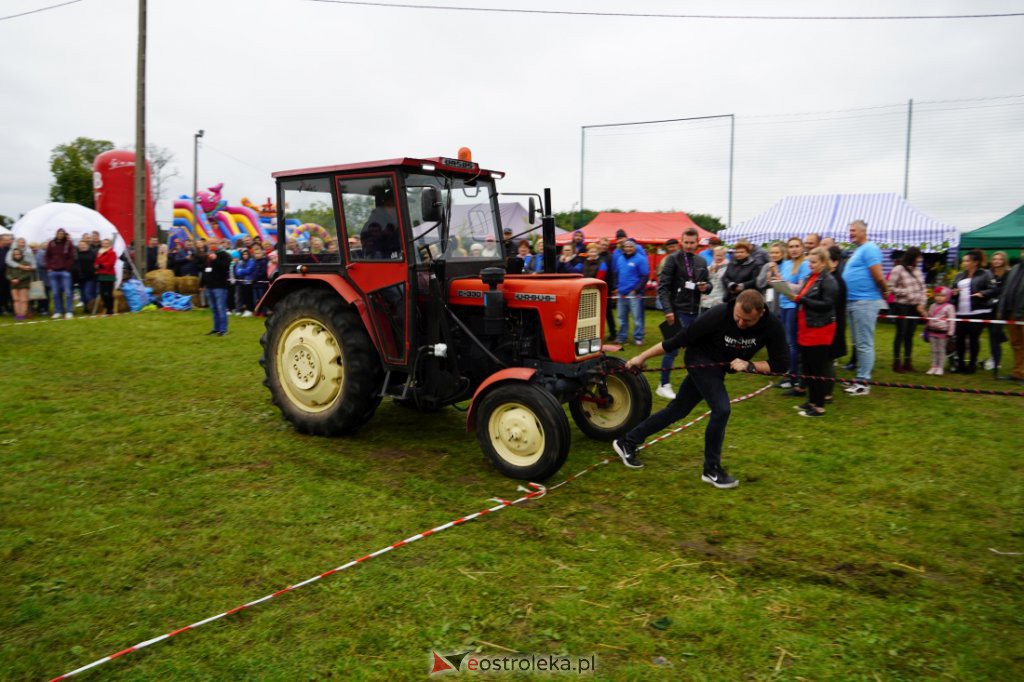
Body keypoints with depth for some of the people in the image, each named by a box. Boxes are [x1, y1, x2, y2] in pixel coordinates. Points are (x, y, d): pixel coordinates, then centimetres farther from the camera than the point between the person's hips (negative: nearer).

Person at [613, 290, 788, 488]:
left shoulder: (772, 326, -24)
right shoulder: (718, 315, -32)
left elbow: (781, 364, -17)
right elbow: (680, 339, -23)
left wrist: (749, 365, -31)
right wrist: (642, 357, -17)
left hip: (718, 367, 5)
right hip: (700, 359, -5)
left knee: (677, 410, 10)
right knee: (722, 409, -22)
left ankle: (627, 442, 25)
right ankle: (711, 470, -1)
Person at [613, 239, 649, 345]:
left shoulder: (640, 259, -7)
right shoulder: (620, 258, 12)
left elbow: (645, 277, -9)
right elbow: (616, 273, 22)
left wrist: (636, 290, -14)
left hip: (634, 293, -6)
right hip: (622, 293, 6)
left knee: (637, 317, -4)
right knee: (622, 317, 13)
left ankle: (638, 338, 5)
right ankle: (622, 337, 22)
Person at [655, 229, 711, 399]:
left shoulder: (701, 262, 12)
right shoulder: (673, 259, -6)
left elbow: (708, 282, 20)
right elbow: (662, 287, -11)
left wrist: (706, 286, -5)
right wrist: (667, 309, -20)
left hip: (694, 311, 6)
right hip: (678, 311, -6)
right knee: (672, 348, -4)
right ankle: (664, 385, 5)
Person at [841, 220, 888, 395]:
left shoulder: (869, 249, -12)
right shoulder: (858, 251, 19)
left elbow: (878, 277, -18)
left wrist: (885, 292, -4)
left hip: (865, 302, -10)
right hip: (853, 302, 10)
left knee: (864, 344, -6)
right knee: (858, 343, 15)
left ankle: (863, 382, -2)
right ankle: (860, 377, 23)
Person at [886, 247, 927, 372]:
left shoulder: (917, 270, 9)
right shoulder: (898, 269, -10)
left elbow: (922, 288, 12)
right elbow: (891, 287, -12)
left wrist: (922, 303, 1)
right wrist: (907, 293, -13)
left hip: (915, 307, 6)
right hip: (902, 307, -5)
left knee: (910, 335, 9)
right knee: (901, 334, -1)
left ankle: (907, 362, 17)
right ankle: (897, 362, 6)